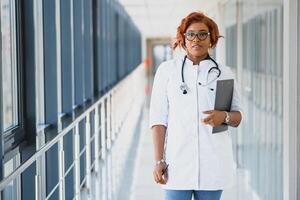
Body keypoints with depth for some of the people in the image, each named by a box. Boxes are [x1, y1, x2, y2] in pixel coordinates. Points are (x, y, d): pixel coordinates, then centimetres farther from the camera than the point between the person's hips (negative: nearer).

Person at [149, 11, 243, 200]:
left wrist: (224, 116, -11)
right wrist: (159, 161, -5)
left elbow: (237, 117, 13)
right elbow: (158, 119, 2)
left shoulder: (225, 73, 9)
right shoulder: (167, 70, 6)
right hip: (178, 161, -1)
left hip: (213, 162, 1)